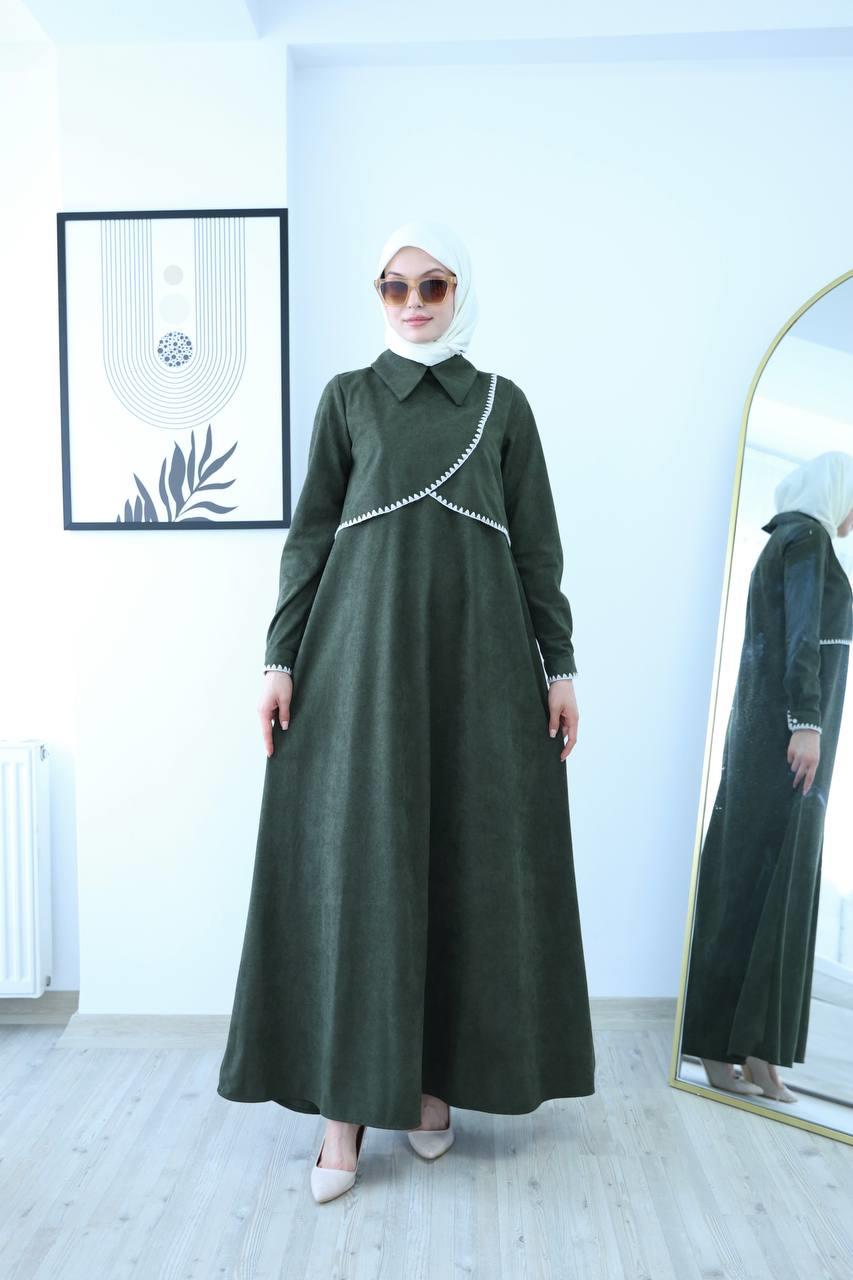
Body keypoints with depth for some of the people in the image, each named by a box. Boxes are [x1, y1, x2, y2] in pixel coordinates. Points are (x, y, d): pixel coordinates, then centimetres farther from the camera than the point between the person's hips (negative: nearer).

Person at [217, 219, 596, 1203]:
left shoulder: (502, 403, 11)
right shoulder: (347, 396, 10)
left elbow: (535, 543, 8)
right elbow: (311, 531, 6)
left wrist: (559, 664, 2)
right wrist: (281, 656, -2)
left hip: (478, 654, 1)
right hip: (364, 650, -1)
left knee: (469, 856, 3)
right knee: (356, 861, -2)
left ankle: (434, 1075, 21)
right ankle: (348, 1101, 10)